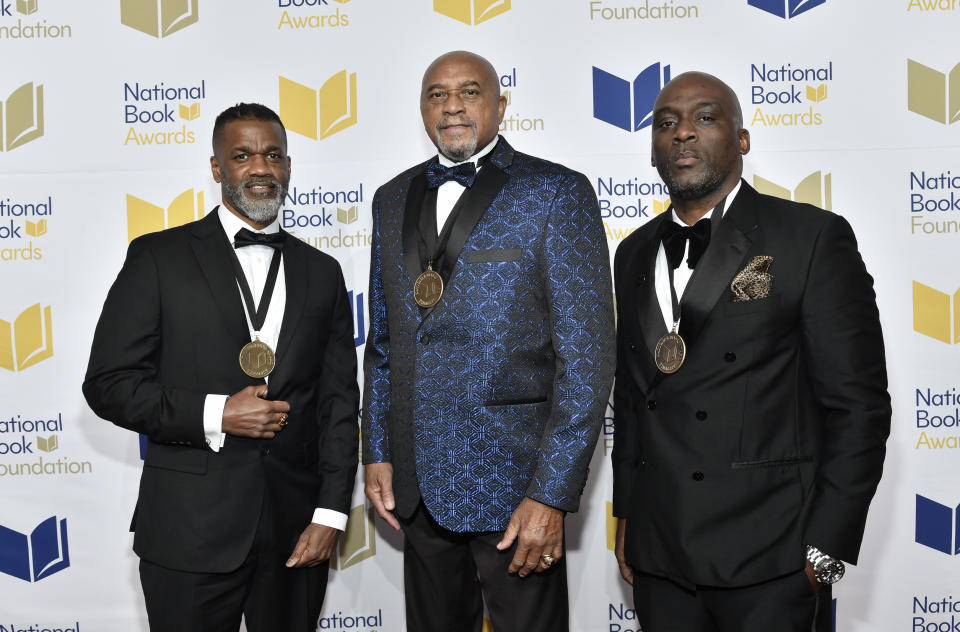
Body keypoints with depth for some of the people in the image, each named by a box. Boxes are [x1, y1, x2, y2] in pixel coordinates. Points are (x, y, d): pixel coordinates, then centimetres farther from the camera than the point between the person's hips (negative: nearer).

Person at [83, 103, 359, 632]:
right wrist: (213, 414, -15)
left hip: (295, 529, 3)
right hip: (190, 530, -2)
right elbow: (108, 383, -3)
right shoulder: (158, 257, 0)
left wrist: (330, 513, -2)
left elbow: (339, 401, 6)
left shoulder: (322, 272, 9)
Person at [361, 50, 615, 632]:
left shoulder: (557, 193, -7)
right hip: (418, 484, 5)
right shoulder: (394, 198, 10)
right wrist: (378, 451, 9)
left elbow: (587, 355, -11)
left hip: (511, 479, -5)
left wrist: (551, 494, -15)